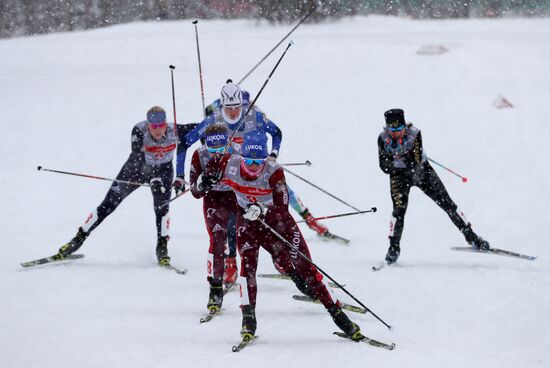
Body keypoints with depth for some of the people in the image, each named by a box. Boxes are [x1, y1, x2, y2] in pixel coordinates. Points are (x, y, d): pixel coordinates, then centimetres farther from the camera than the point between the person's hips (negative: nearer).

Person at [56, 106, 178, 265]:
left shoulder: (174, 132, -29)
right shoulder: (139, 131, -33)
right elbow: (137, 157, -44)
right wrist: (153, 180, -59)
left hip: (163, 170, 1)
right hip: (138, 167, 0)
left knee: (162, 206, -23)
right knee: (108, 204, -3)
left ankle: (162, 247, -7)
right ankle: (79, 238, 6)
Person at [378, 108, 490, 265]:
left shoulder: (414, 133, -23)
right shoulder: (383, 139, -18)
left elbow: (416, 161, -28)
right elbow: (384, 166, -18)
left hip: (421, 170, 0)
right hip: (399, 175, 0)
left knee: (446, 202, 0)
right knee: (399, 209, -17)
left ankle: (470, 236, 10)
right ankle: (394, 248, 0)